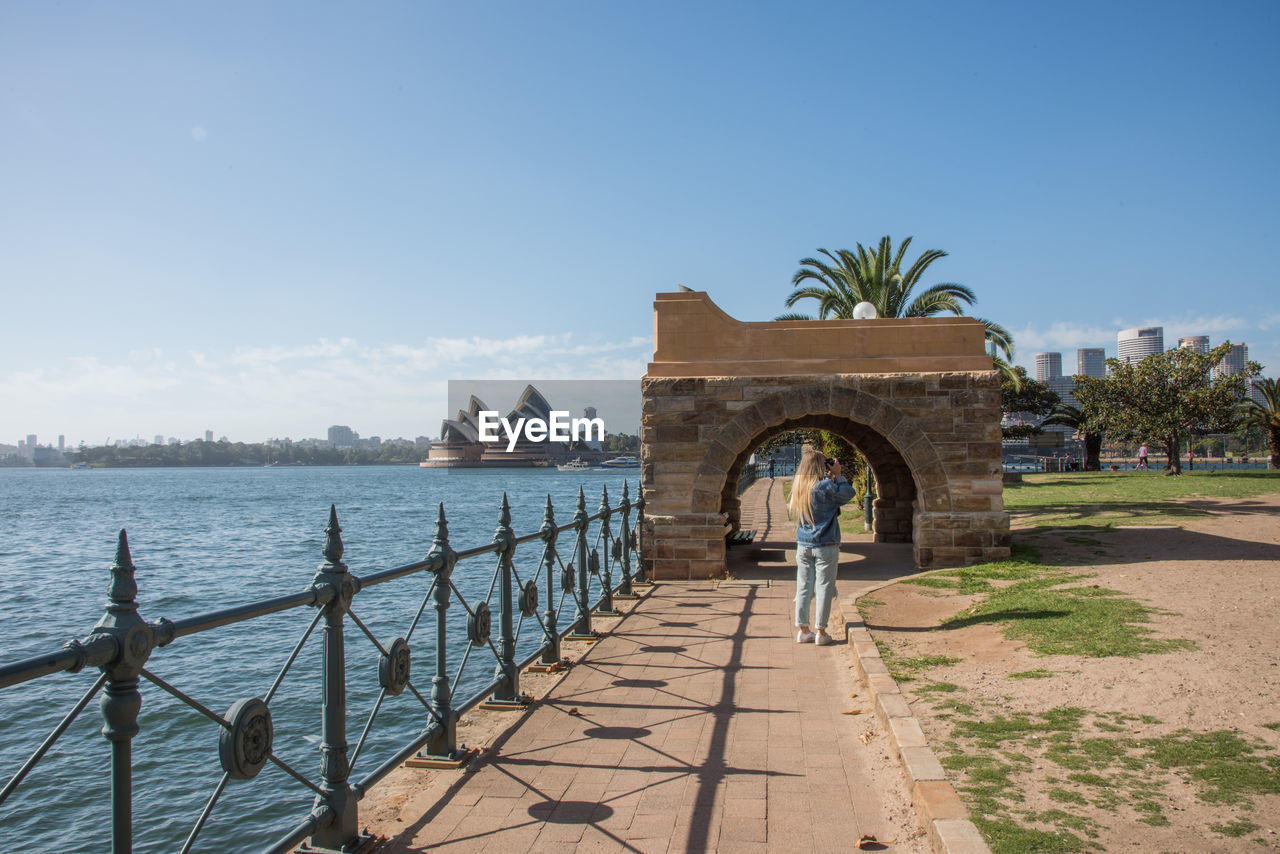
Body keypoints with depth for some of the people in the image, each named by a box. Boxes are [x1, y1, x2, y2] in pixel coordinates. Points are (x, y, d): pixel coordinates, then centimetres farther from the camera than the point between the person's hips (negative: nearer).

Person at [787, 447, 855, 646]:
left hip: (803, 545, 6)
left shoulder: (798, 486, 6)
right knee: (824, 588, 2)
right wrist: (838, 475, 2)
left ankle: (802, 630, 14)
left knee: (803, 588, 9)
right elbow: (848, 494, -5)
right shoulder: (825, 486, -15)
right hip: (825, 546, -6)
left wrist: (831, 477, 10)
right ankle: (820, 632, 5)